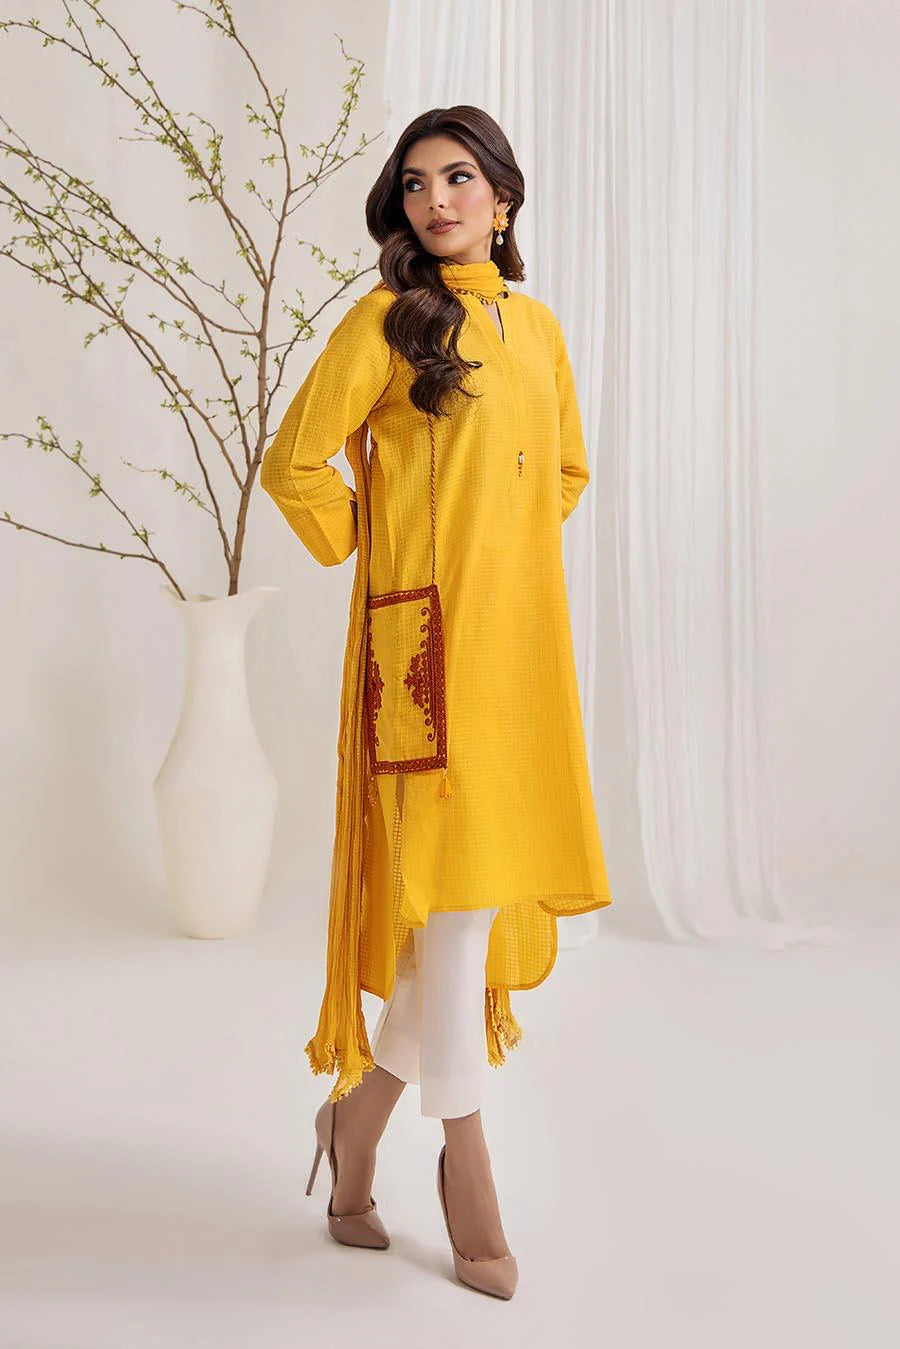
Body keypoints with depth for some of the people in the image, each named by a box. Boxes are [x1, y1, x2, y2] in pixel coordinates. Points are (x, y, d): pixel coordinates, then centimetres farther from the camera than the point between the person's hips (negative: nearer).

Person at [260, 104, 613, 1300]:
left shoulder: (538, 325, 15)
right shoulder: (388, 318, -2)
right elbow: (294, 464, -6)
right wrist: (364, 551, 1)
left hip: (522, 633, 6)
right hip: (429, 633, -6)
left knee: (496, 886, 7)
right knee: (451, 884, -5)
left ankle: (360, 1110, 25)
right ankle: (463, 1155, 10)